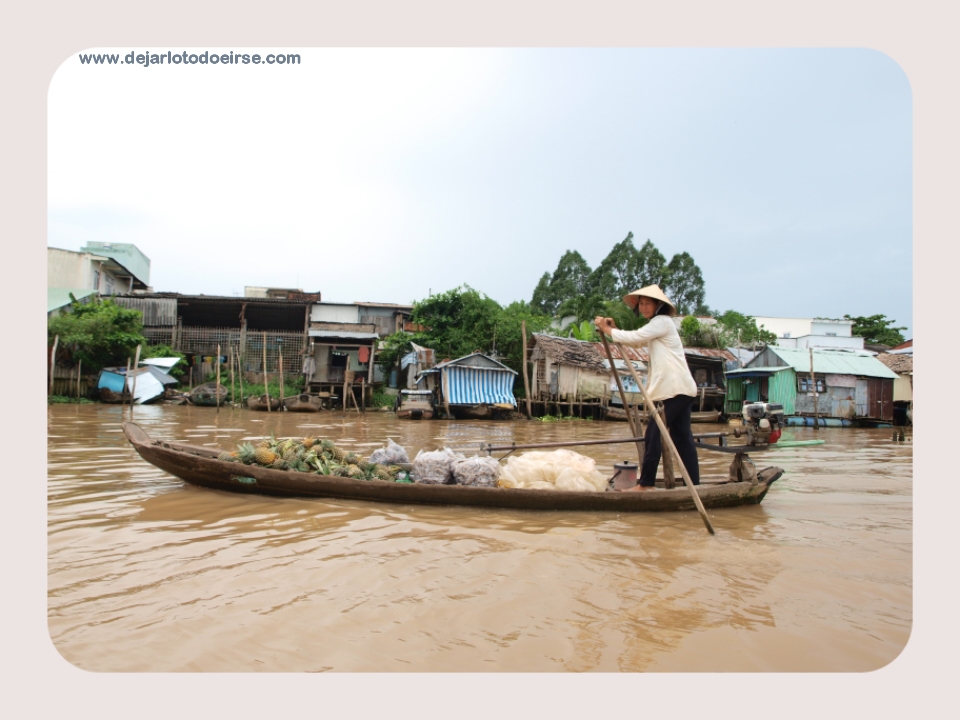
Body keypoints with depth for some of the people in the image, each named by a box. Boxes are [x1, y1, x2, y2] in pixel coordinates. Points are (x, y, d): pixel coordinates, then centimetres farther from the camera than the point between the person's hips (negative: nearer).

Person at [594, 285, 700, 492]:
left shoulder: (662, 321, -7)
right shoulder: (656, 325, 23)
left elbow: (634, 337, -16)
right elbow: (635, 341, 19)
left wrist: (606, 329, -4)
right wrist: (613, 329, 5)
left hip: (674, 389, -10)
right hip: (679, 389, 10)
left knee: (653, 434, -9)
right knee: (682, 437, 7)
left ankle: (646, 483, -6)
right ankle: (694, 484, 9)